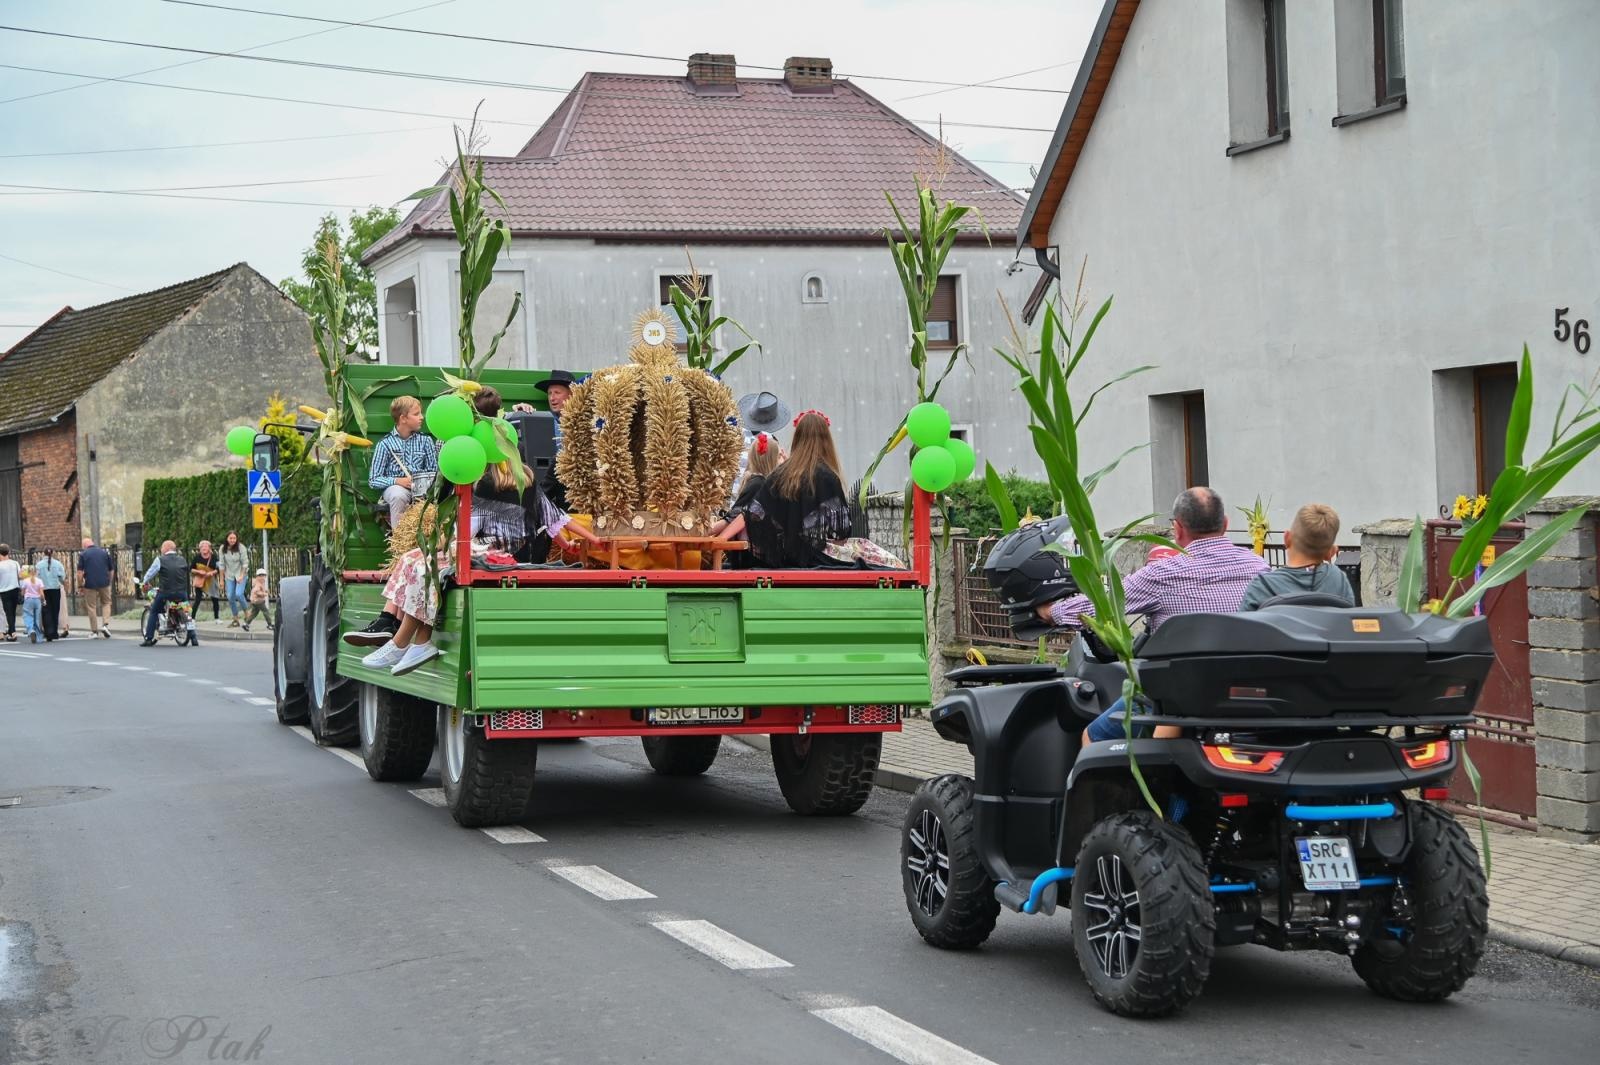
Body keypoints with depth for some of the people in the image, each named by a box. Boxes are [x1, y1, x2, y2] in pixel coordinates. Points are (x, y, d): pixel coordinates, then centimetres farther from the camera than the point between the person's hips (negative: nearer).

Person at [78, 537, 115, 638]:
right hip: (104, 583, 2)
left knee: (91, 607, 7)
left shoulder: (83, 554, -2)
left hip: (90, 584, -2)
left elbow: (80, 572, -6)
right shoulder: (105, 552, 7)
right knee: (106, 603, 18)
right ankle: (105, 624, -2)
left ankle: (94, 631, 10)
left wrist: (80, 585, 2)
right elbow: (111, 569, 11)